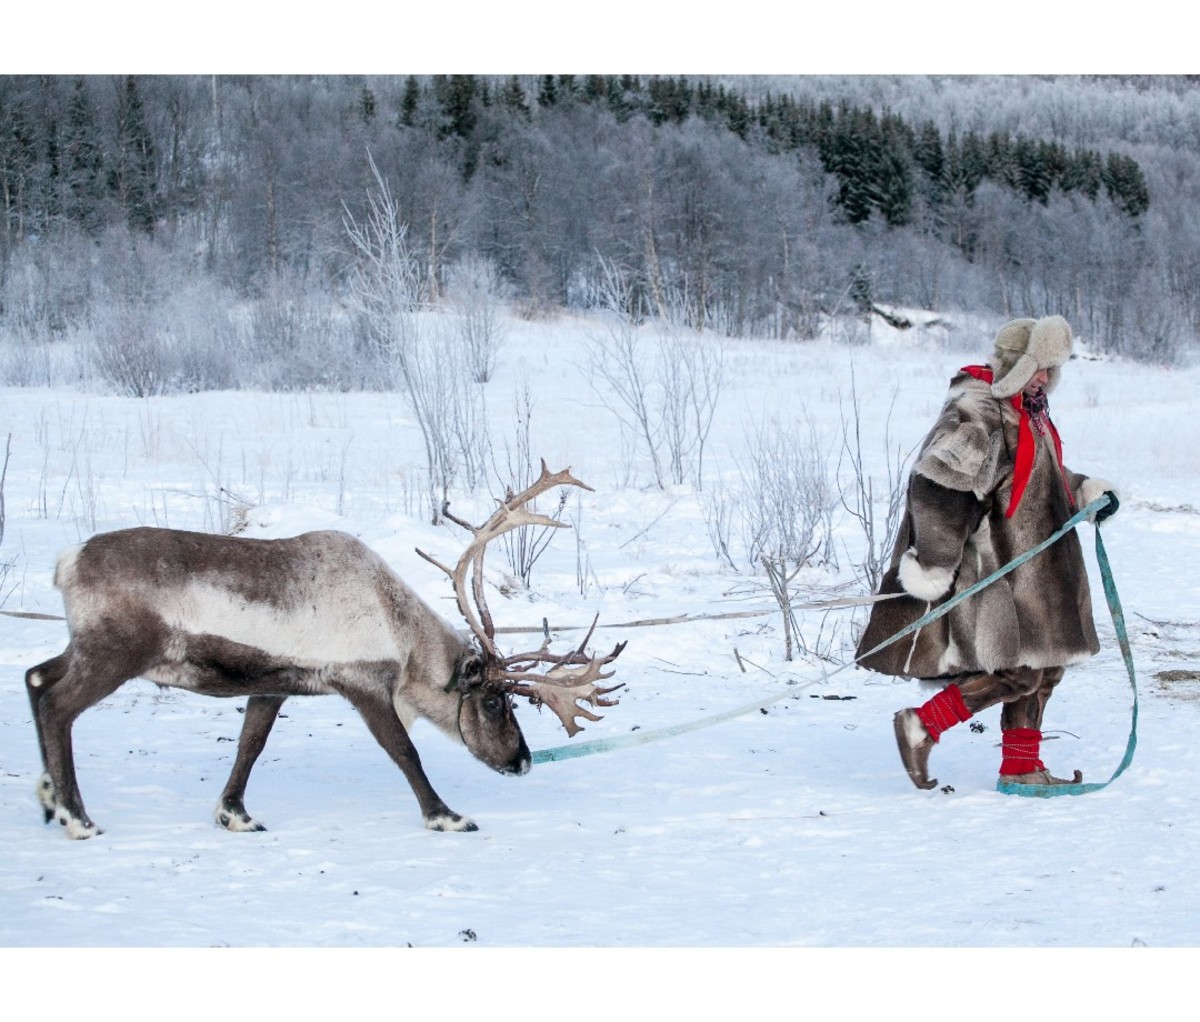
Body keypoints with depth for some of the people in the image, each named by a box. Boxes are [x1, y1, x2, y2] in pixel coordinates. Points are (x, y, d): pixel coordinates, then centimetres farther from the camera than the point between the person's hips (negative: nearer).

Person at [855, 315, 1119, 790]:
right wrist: (933, 567, -26)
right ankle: (922, 726, -6)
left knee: (1044, 665, 12)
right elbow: (936, 488, -25)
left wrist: (1086, 491, 14)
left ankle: (1021, 766, 21)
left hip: (1032, 567, 10)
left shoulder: (1024, 410, 15)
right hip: (997, 567, -10)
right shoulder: (976, 413, -18)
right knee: (1018, 670, -13)